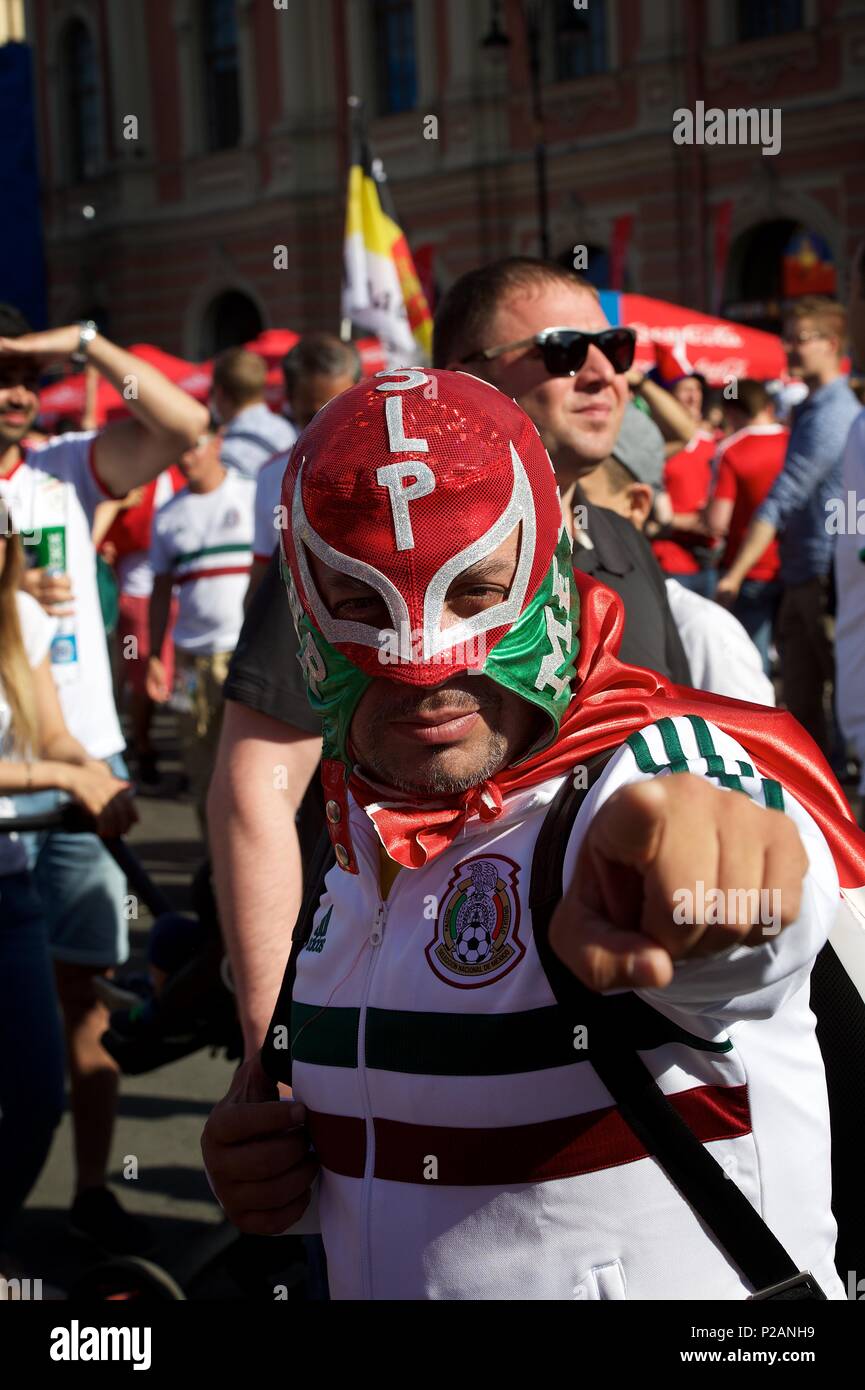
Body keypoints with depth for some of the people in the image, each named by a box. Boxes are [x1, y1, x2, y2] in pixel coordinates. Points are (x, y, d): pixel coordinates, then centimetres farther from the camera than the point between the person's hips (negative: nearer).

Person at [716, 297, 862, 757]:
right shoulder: (809, 408, 15)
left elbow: (783, 499, -21)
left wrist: (736, 574, -23)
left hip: (825, 577, -10)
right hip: (801, 580, 10)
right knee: (801, 699, 11)